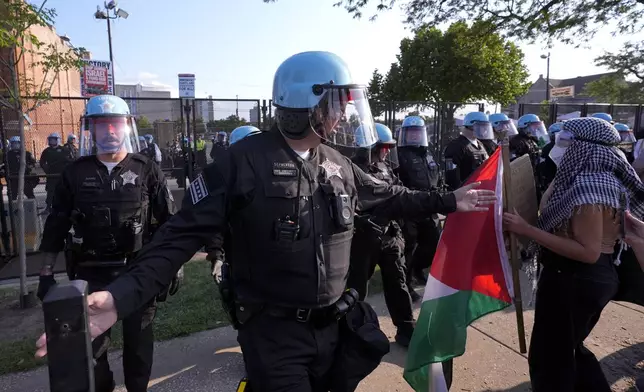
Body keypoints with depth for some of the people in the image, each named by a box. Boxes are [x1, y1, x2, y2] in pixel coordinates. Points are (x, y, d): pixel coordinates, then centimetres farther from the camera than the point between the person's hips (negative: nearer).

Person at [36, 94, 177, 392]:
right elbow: (56, 225, 5)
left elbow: (169, 221, -1)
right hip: (91, 273, 1)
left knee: (138, 340, 14)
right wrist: (46, 273, 4)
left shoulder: (146, 170, -3)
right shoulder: (76, 173, 1)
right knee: (90, 345, 12)